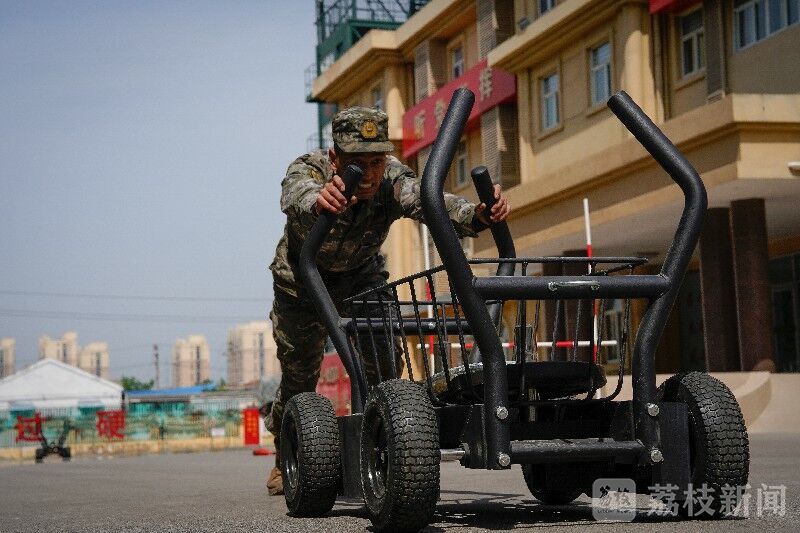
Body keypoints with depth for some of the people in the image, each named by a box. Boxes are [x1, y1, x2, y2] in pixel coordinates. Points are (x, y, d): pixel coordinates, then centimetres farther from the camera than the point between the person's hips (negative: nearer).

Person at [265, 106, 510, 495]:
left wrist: (477, 215, -71)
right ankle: (286, 459, 25)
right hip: (302, 278, -2)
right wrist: (318, 202, -82)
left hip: (362, 275, 2)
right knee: (299, 373, -1)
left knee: (384, 362, -14)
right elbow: (297, 197, -58)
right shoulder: (307, 171, -34)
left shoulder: (393, 180, -30)